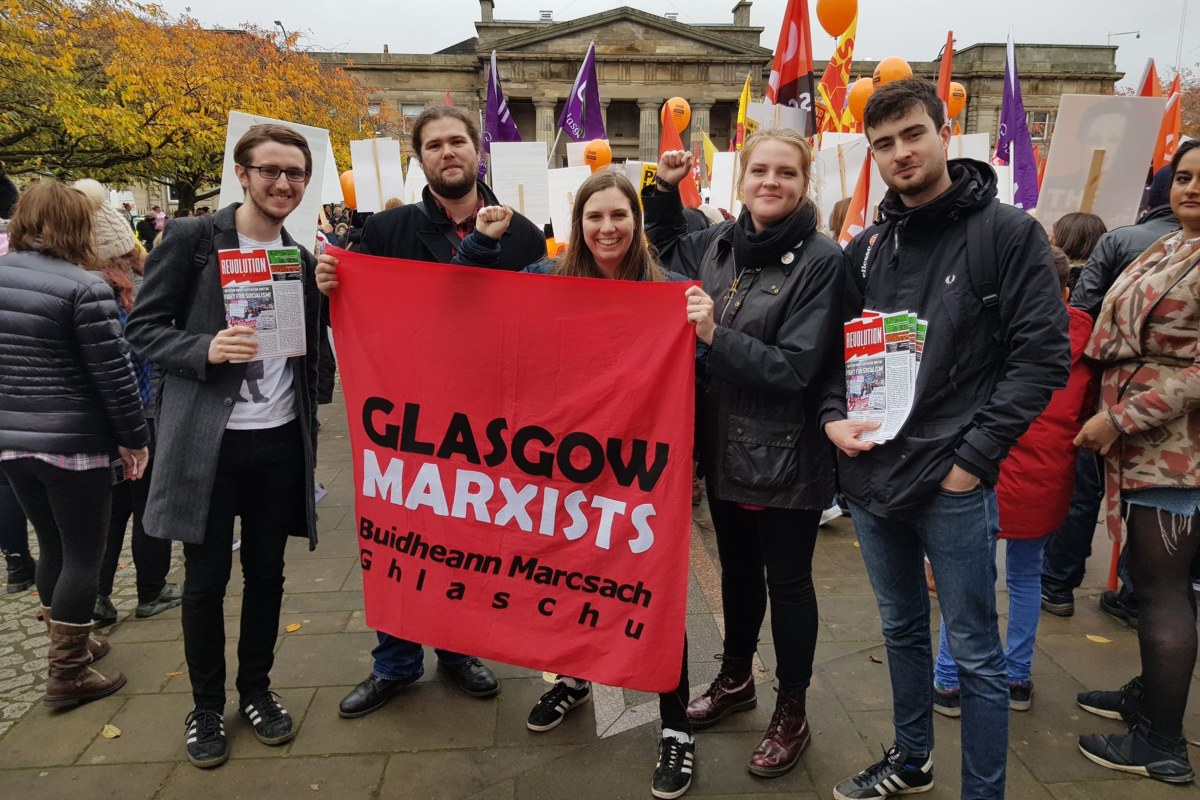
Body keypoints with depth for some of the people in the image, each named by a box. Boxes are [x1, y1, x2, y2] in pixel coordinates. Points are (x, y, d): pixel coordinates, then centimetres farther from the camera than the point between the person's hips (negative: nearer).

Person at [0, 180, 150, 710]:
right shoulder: (84, 287, -16)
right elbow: (113, 374, -16)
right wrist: (134, 438, -6)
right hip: (72, 442, -7)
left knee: (52, 546, 20)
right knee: (84, 553, 5)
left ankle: (69, 645, 35)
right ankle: (67, 676, 12)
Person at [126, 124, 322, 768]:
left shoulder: (302, 259, 10)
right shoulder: (190, 238, -4)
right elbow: (142, 326, -6)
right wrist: (205, 350, -21)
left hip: (280, 440, 4)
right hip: (207, 440, -4)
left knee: (266, 572, 13)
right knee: (206, 578, 8)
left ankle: (256, 689, 31)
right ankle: (207, 705, 26)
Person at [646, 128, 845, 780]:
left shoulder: (821, 261, -15)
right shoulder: (720, 242, 2)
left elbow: (796, 367, -19)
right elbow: (668, 246, 23)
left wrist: (715, 335, -26)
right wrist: (665, 188, 7)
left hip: (784, 457, -5)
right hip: (722, 445, 6)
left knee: (786, 581, 10)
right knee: (736, 569, 22)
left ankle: (791, 714, 31)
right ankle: (735, 679, 45)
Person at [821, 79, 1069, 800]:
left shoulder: (1009, 233, -5)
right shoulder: (866, 249, 10)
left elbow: (1044, 356, -10)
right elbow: (835, 350, 16)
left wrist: (974, 456, -14)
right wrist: (835, 418, -2)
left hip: (954, 485, -5)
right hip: (871, 478, 6)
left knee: (976, 655, 6)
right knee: (902, 630, 21)